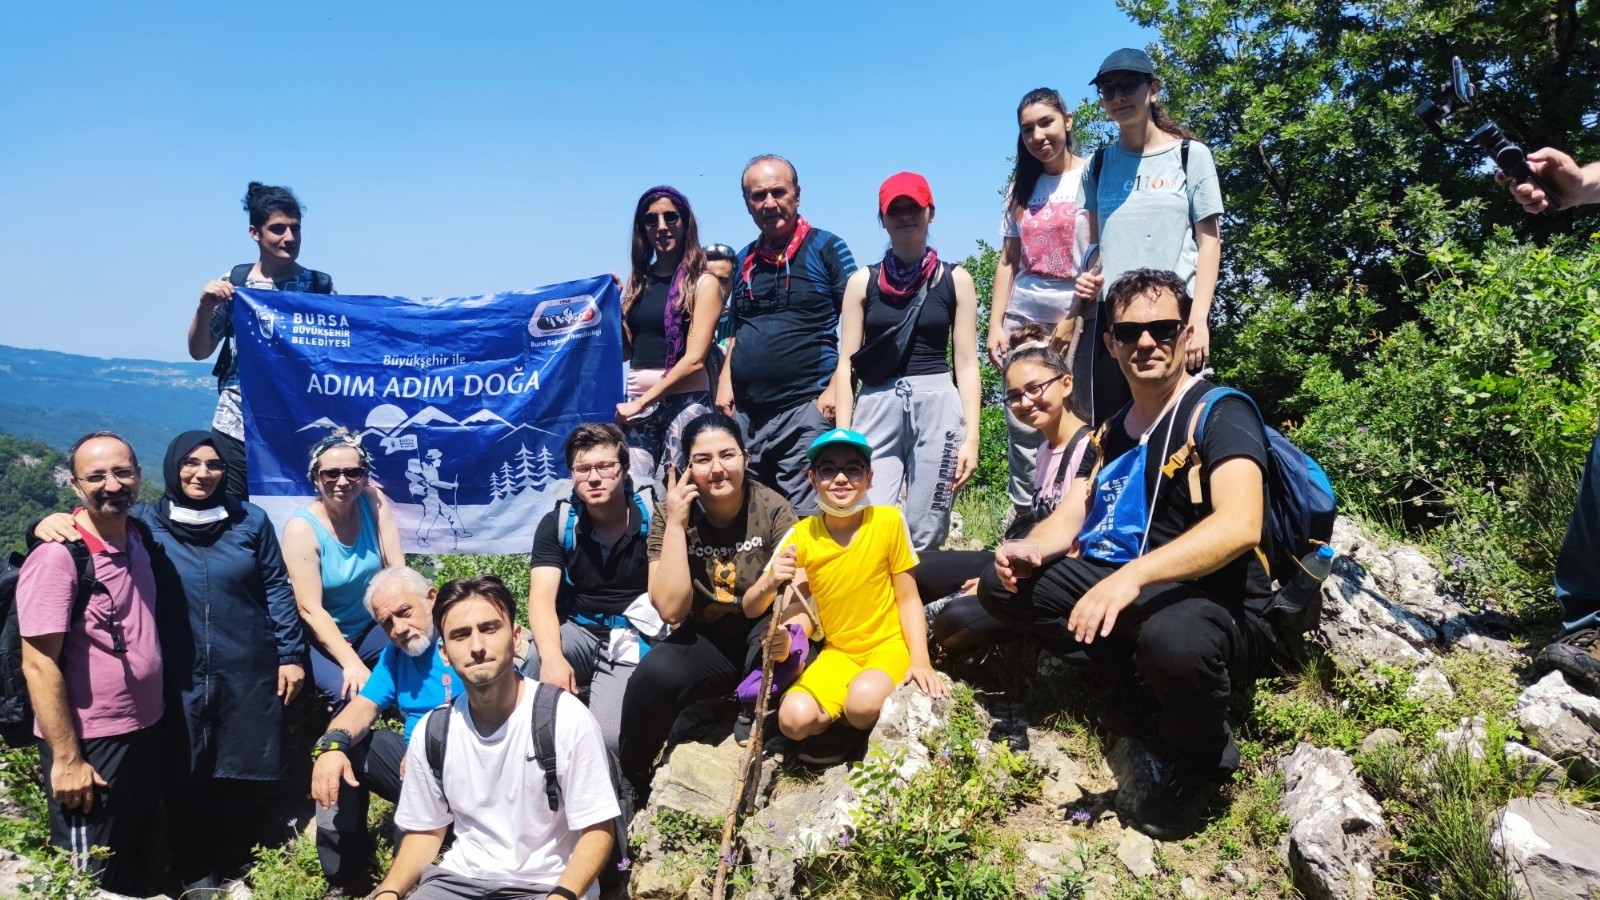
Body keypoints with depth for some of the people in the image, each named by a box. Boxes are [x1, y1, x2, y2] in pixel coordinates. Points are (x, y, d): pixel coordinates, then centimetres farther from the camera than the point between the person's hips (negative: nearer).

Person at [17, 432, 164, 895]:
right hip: (90, 745, -7)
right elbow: (39, 665, -20)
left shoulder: (139, 540, 3)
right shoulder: (57, 557, -19)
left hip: (147, 731, 7)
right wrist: (67, 759, -20)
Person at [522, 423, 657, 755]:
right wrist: (552, 656, -36)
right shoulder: (557, 523, -3)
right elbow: (542, 598, -18)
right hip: (578, 632, 2)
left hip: (633, 638, -2)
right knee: (535, 662, -34)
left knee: (609, 738, -26)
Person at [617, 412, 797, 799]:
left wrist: (771, 583, -41)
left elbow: (753, 608, -18)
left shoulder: (772, 509, -15)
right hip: (705, 643, 1)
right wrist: (676, 524, -27)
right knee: (654, 675, -31)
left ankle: (753, 728, -7)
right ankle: (630, 780, -3)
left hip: (760, 644, 0)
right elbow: (671, 609, -22)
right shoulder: (670, 514, -12)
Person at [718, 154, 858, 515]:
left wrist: (836, 388, -13)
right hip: (745, 413, 6)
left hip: (806, 408, -6)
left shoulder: (826, 249, 2)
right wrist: (725, 383, 10)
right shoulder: (745, 260, 17)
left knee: (807, 519, -8)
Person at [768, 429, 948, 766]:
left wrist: (920, 660, -14)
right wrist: (786, 638, -24)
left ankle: (853, 732, 1)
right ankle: (842, 720, 6)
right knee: (794, 719, -24)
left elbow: (908, 599, -5)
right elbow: (802, 607, -1)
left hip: (889, 644, -2)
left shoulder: (889, 521, -11)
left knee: (863, 702, -34)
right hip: (838, 652, 2)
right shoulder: (802, 536, -5)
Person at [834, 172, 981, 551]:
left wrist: (971, 435, -2)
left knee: (926, 537, 0)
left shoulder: (955, 279, 9)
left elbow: (966, 363, 6)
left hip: (937, 407, 0)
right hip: (876, 409, 1)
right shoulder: (862, 282, 11)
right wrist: (843, 437, -2)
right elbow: (846, 364, 7)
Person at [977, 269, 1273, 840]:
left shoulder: (1220, 412, -12)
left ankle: (1201, 761, -6)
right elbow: (1068, 519, 11)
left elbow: (1240, 525, -28)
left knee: (1172, 638, -41)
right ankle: (1128, 676, 9)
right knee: (1003, 586, -1)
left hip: (1216, 610, -7)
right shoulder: (1110, 433, 12)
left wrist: (1132, 577, -40)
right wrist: (1030, 551, -13)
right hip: (1118, 587, 7)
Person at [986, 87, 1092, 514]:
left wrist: (1072, 319, -12)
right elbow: (1007, 260, 14)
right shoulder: (1021, 186, 15)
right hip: (1022, 317, 5)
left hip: (1077, 316, -4)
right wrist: (995, 325, 6)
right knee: (1023, 425, 3)